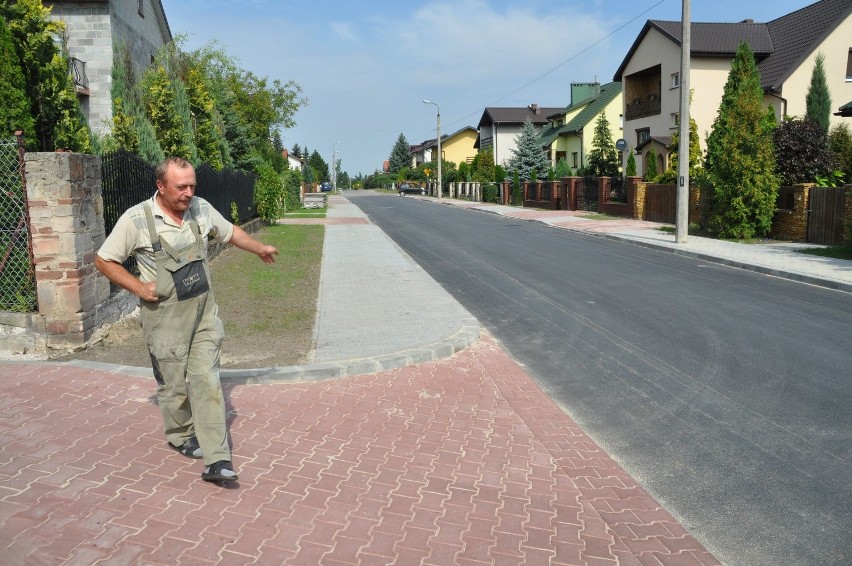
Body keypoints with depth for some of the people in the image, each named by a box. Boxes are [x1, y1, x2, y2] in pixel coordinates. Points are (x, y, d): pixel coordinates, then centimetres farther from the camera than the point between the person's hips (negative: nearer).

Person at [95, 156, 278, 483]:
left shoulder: (201, 209, -1)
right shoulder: (136, 219, -13)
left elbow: (230, 232, 18)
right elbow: (104, 261, -3)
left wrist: (259, 249, 29)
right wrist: (139, 287, -11)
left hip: (204, 312, 3)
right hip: (166, 316, -3)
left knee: (206, 379, -2)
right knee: (174, 383, 9)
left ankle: (216, 460, -3)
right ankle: (181, 437, 36)